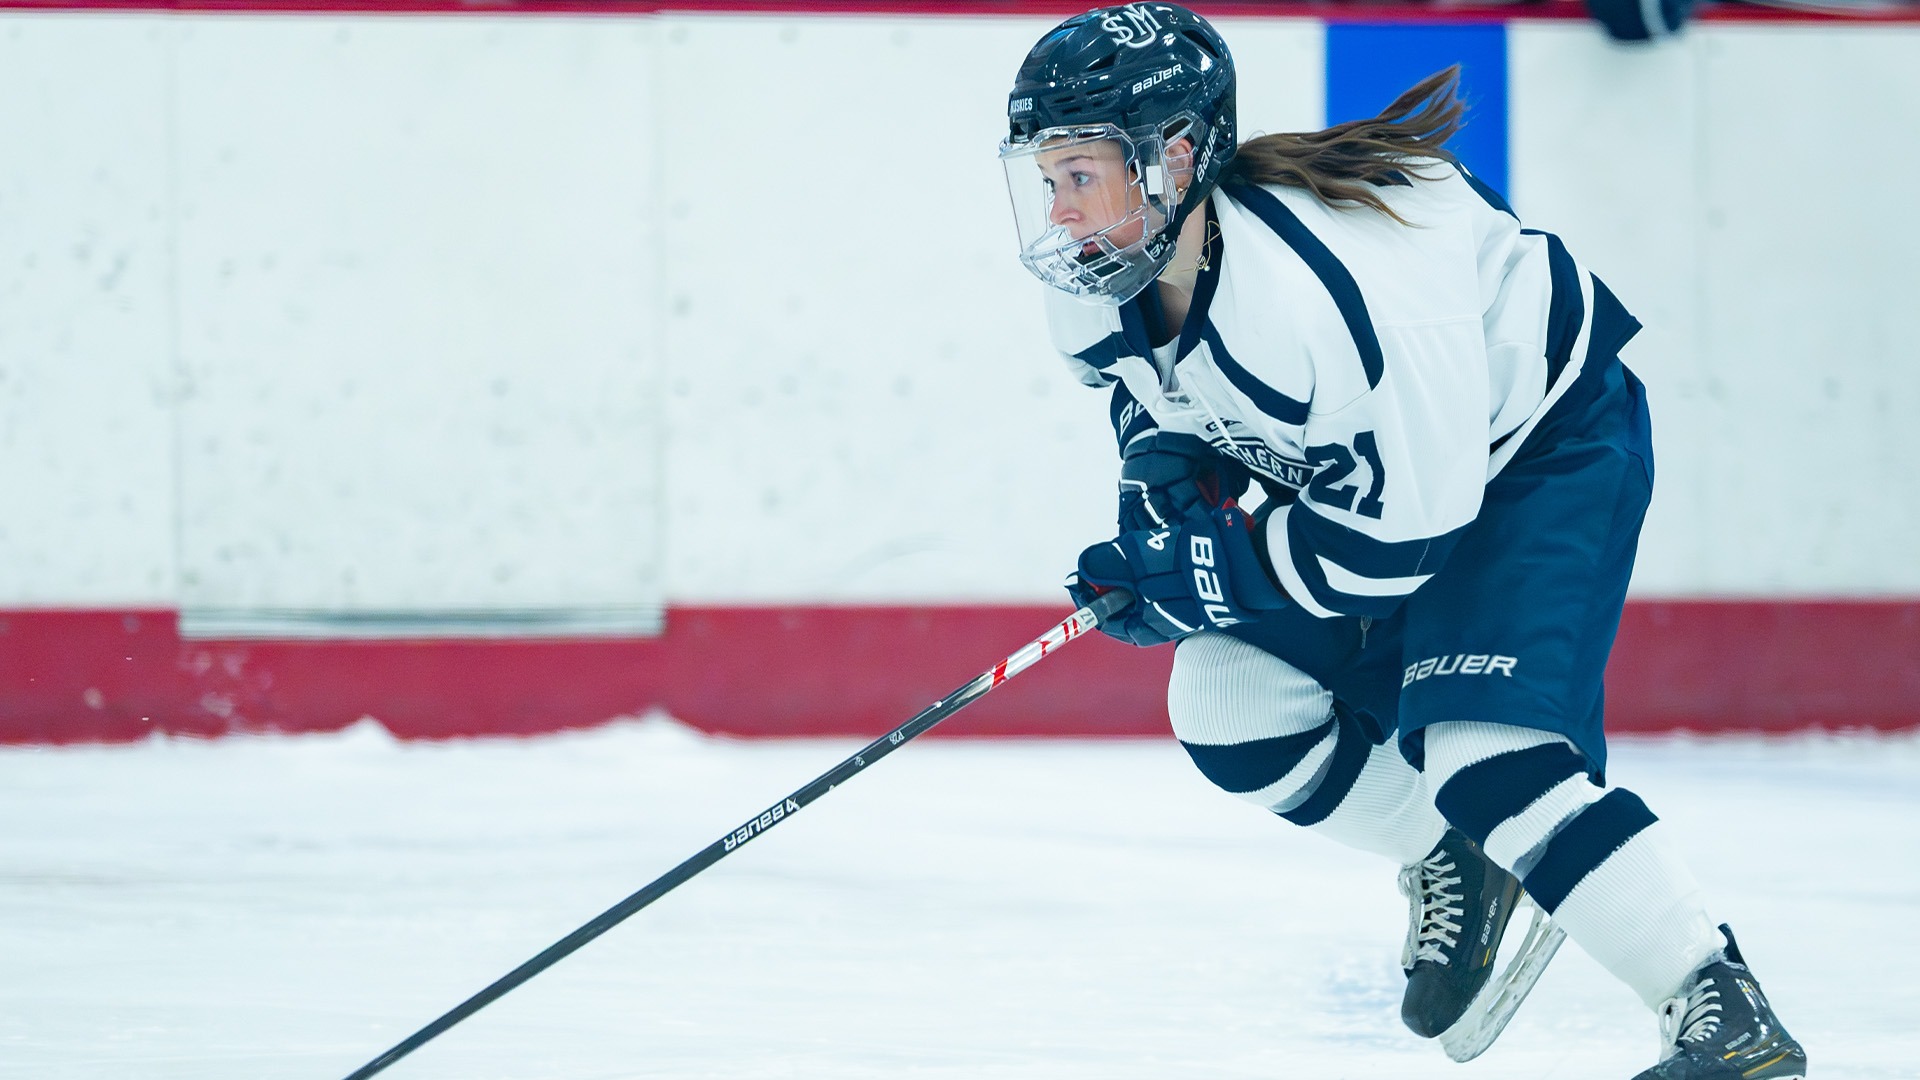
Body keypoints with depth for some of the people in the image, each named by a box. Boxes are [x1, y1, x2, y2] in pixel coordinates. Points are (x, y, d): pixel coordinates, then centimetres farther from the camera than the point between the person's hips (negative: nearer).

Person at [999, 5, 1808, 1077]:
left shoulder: (1329, 286, -39)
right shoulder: (1103, 281, -15)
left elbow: (1405, 526, -33)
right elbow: (1159, 387, 11)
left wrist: (1202, 573, -28)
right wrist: (1165, 478, -10)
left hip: (1550, 445, -9)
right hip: (1355, 460, 9)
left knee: (1479, 746, -24)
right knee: (1232, 705, -2)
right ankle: (1458, 867, 21)